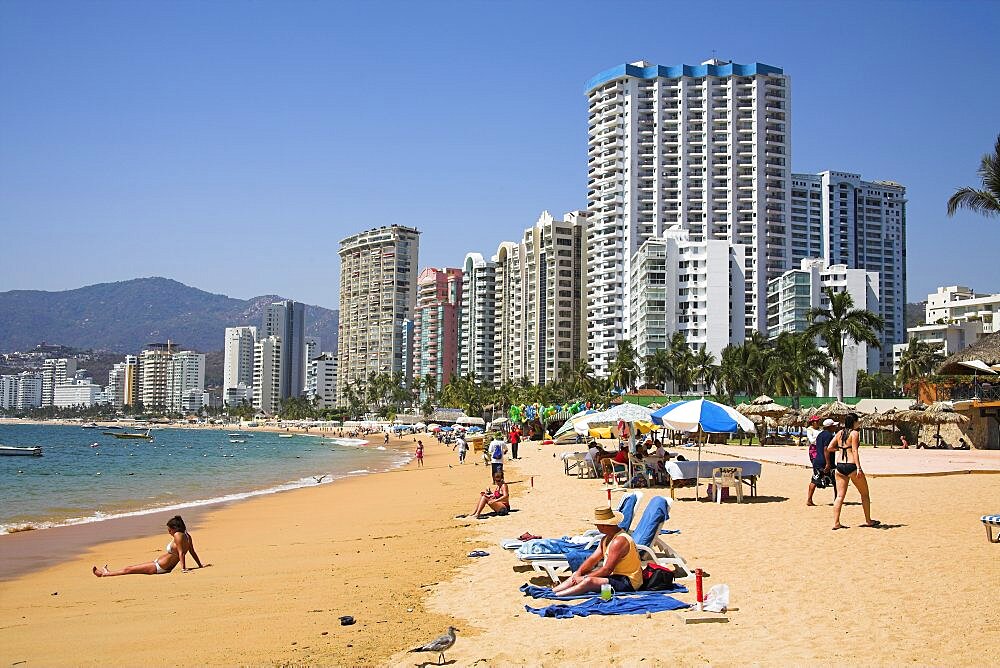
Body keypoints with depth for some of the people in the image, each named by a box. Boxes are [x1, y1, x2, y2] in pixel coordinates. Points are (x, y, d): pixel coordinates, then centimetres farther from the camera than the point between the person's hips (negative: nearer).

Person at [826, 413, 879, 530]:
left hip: (840, 466, 6)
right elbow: (854, 451, -15)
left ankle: (836, 522, -1)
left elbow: (829, 448, 7)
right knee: (865, 494, 12)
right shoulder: (854, 433, -7)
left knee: (840, 496, 6)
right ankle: (868, 521, 20)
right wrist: (858, 468, -18)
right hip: (851, 466, -6)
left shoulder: (839, 433, 10)